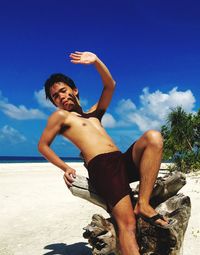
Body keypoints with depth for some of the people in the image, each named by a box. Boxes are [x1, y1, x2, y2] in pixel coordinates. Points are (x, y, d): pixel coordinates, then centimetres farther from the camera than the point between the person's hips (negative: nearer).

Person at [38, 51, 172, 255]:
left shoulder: (94, 113, 30)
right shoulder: (60, 116, 15)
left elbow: (110, 85, 23)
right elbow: (43, 145, 16)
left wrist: (96, 61, 10)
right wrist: (65, 168, 9)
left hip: (125, 161, 7)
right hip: (102, 166, -7)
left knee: (153, 137, -20)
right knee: (127, 223, -22)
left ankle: (143, 204, -20)